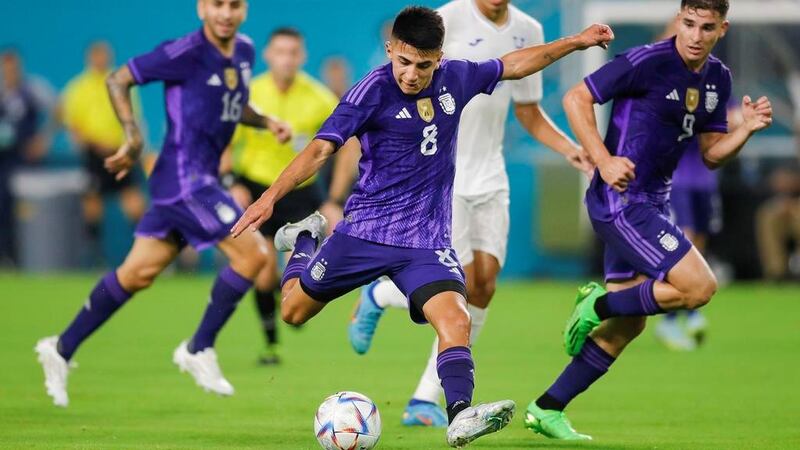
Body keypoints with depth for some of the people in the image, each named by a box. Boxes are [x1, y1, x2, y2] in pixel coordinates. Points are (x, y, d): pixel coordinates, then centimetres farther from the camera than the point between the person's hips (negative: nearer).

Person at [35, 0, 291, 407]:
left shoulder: (244, 52, 9)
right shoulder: (186, 53, -15)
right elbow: (118, 80, -7)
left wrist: (266, 122, 9)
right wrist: (133, 135, -17)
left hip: (202, 180, 8)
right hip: (184, 177, -8)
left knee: (139, 273, 11)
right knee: (253, 253, -13)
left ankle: (63, 348, 21)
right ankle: (199, 350, 0)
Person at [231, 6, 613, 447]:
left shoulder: (456, 78, 0)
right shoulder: (374, 91, -15)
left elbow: (513, 65, 19)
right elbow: (321, 147, -21)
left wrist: (576, 42, 22)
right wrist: (270, 197, -32)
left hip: (426, 240, 2)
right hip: (366, 229, -2)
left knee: (454, 319, -24)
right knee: (293, 310, 13)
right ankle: (305, 241, 43)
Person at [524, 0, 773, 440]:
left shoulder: (717, 79, 9)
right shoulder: (648, 62, -15)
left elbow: (711, 153, 15)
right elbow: (576, 99, -12)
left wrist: (747, 129, -5)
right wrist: (604, 161, -22)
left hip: (651, 203, 9)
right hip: (621, 201, -9)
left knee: (626, 326, 10)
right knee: (699, 286, -18)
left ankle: (546, 409, 18)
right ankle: (599, 304, 0)